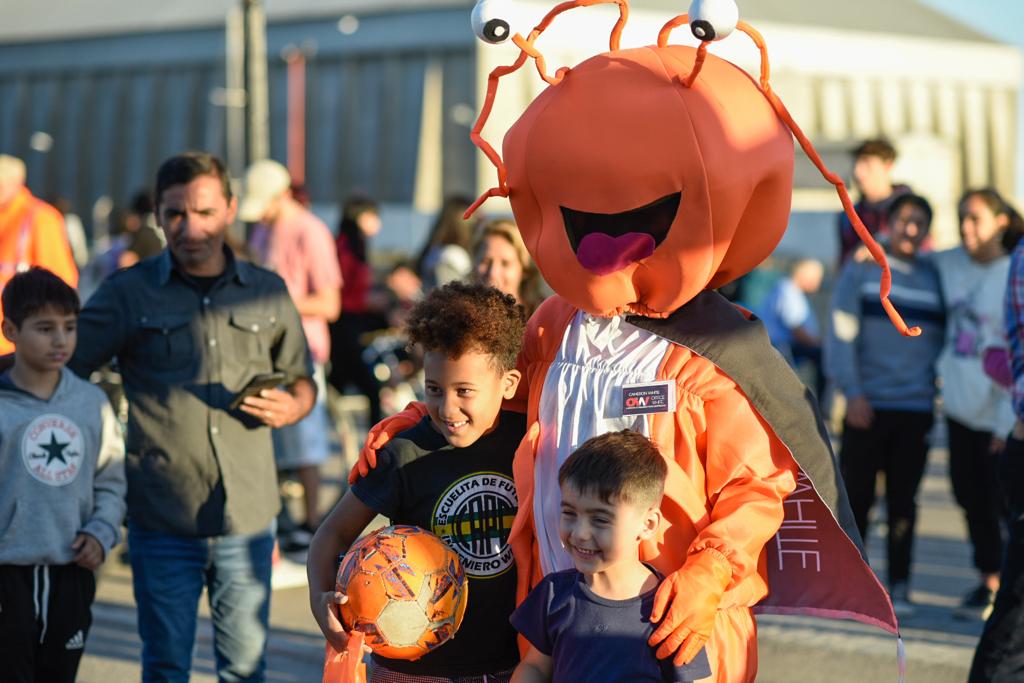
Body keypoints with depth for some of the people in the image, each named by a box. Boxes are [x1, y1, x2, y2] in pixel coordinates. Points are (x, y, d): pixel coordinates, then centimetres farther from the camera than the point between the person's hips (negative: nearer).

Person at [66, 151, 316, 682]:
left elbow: (302, 377, 19)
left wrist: (291, 407, -3)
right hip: (162, 519, -1)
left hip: (248, 516, 2)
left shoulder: (268, 292, 8)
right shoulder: (128, 293, 1)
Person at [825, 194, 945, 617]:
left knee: (903, 502, 3)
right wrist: (851, 392, -11)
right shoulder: (860, 271, 4)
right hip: (867, 406, -2)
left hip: (916, 408, 2)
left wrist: (941, 394, 5)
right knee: (856, 498, 0)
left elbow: (940, 340, 15)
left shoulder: (934, 278, 11)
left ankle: (899, 589, 8)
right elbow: (841, 334, -1)